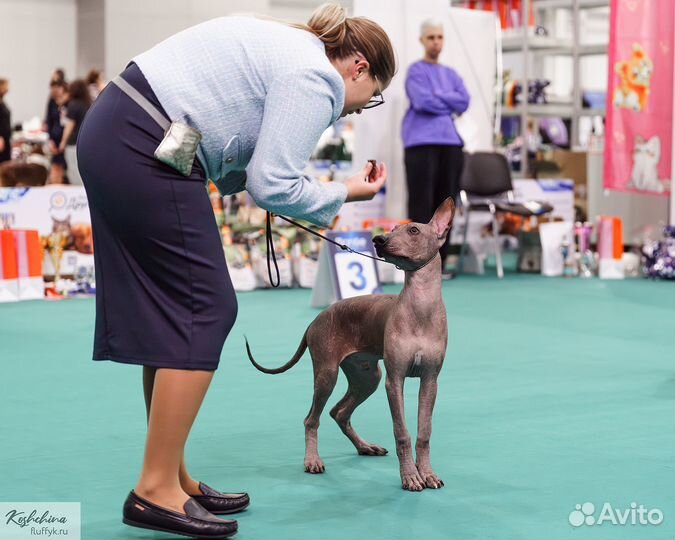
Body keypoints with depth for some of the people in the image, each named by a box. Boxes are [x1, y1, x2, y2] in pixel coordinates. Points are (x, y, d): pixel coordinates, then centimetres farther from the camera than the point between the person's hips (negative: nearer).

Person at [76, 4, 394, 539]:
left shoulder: (290, 46, 22)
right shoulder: (316, 79, -7)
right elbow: (274, 187, -12)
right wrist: (345, 193, 1)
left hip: (110, 135, 10)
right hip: (143, 153, -10)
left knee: (170, 314, 11)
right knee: (205, 311, -7)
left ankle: (172, 477, 15)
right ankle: (155, 490, -7)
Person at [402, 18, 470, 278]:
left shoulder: (451, 74, 20)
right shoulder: (416, 71, 2)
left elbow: (464, 101, 5)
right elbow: (422, 101, -13)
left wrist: (437, 97, -3)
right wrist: (449, 104, -1)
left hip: (450, 143, 6)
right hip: (422, 143, -6)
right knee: (422, 204, -8)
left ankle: (439, 261, 9)